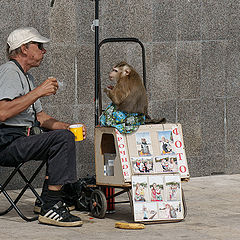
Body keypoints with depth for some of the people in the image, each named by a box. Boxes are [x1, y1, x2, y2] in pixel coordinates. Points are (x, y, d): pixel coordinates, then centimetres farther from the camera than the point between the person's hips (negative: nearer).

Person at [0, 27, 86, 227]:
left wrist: (68, 127, 10)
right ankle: (51, 207, -25)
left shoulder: (26, 76, 24)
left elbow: (39, 117, 27)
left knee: (65, 134, 24)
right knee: (63, 138, -25)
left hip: (22, 139, 11)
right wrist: (39, 92, -20)